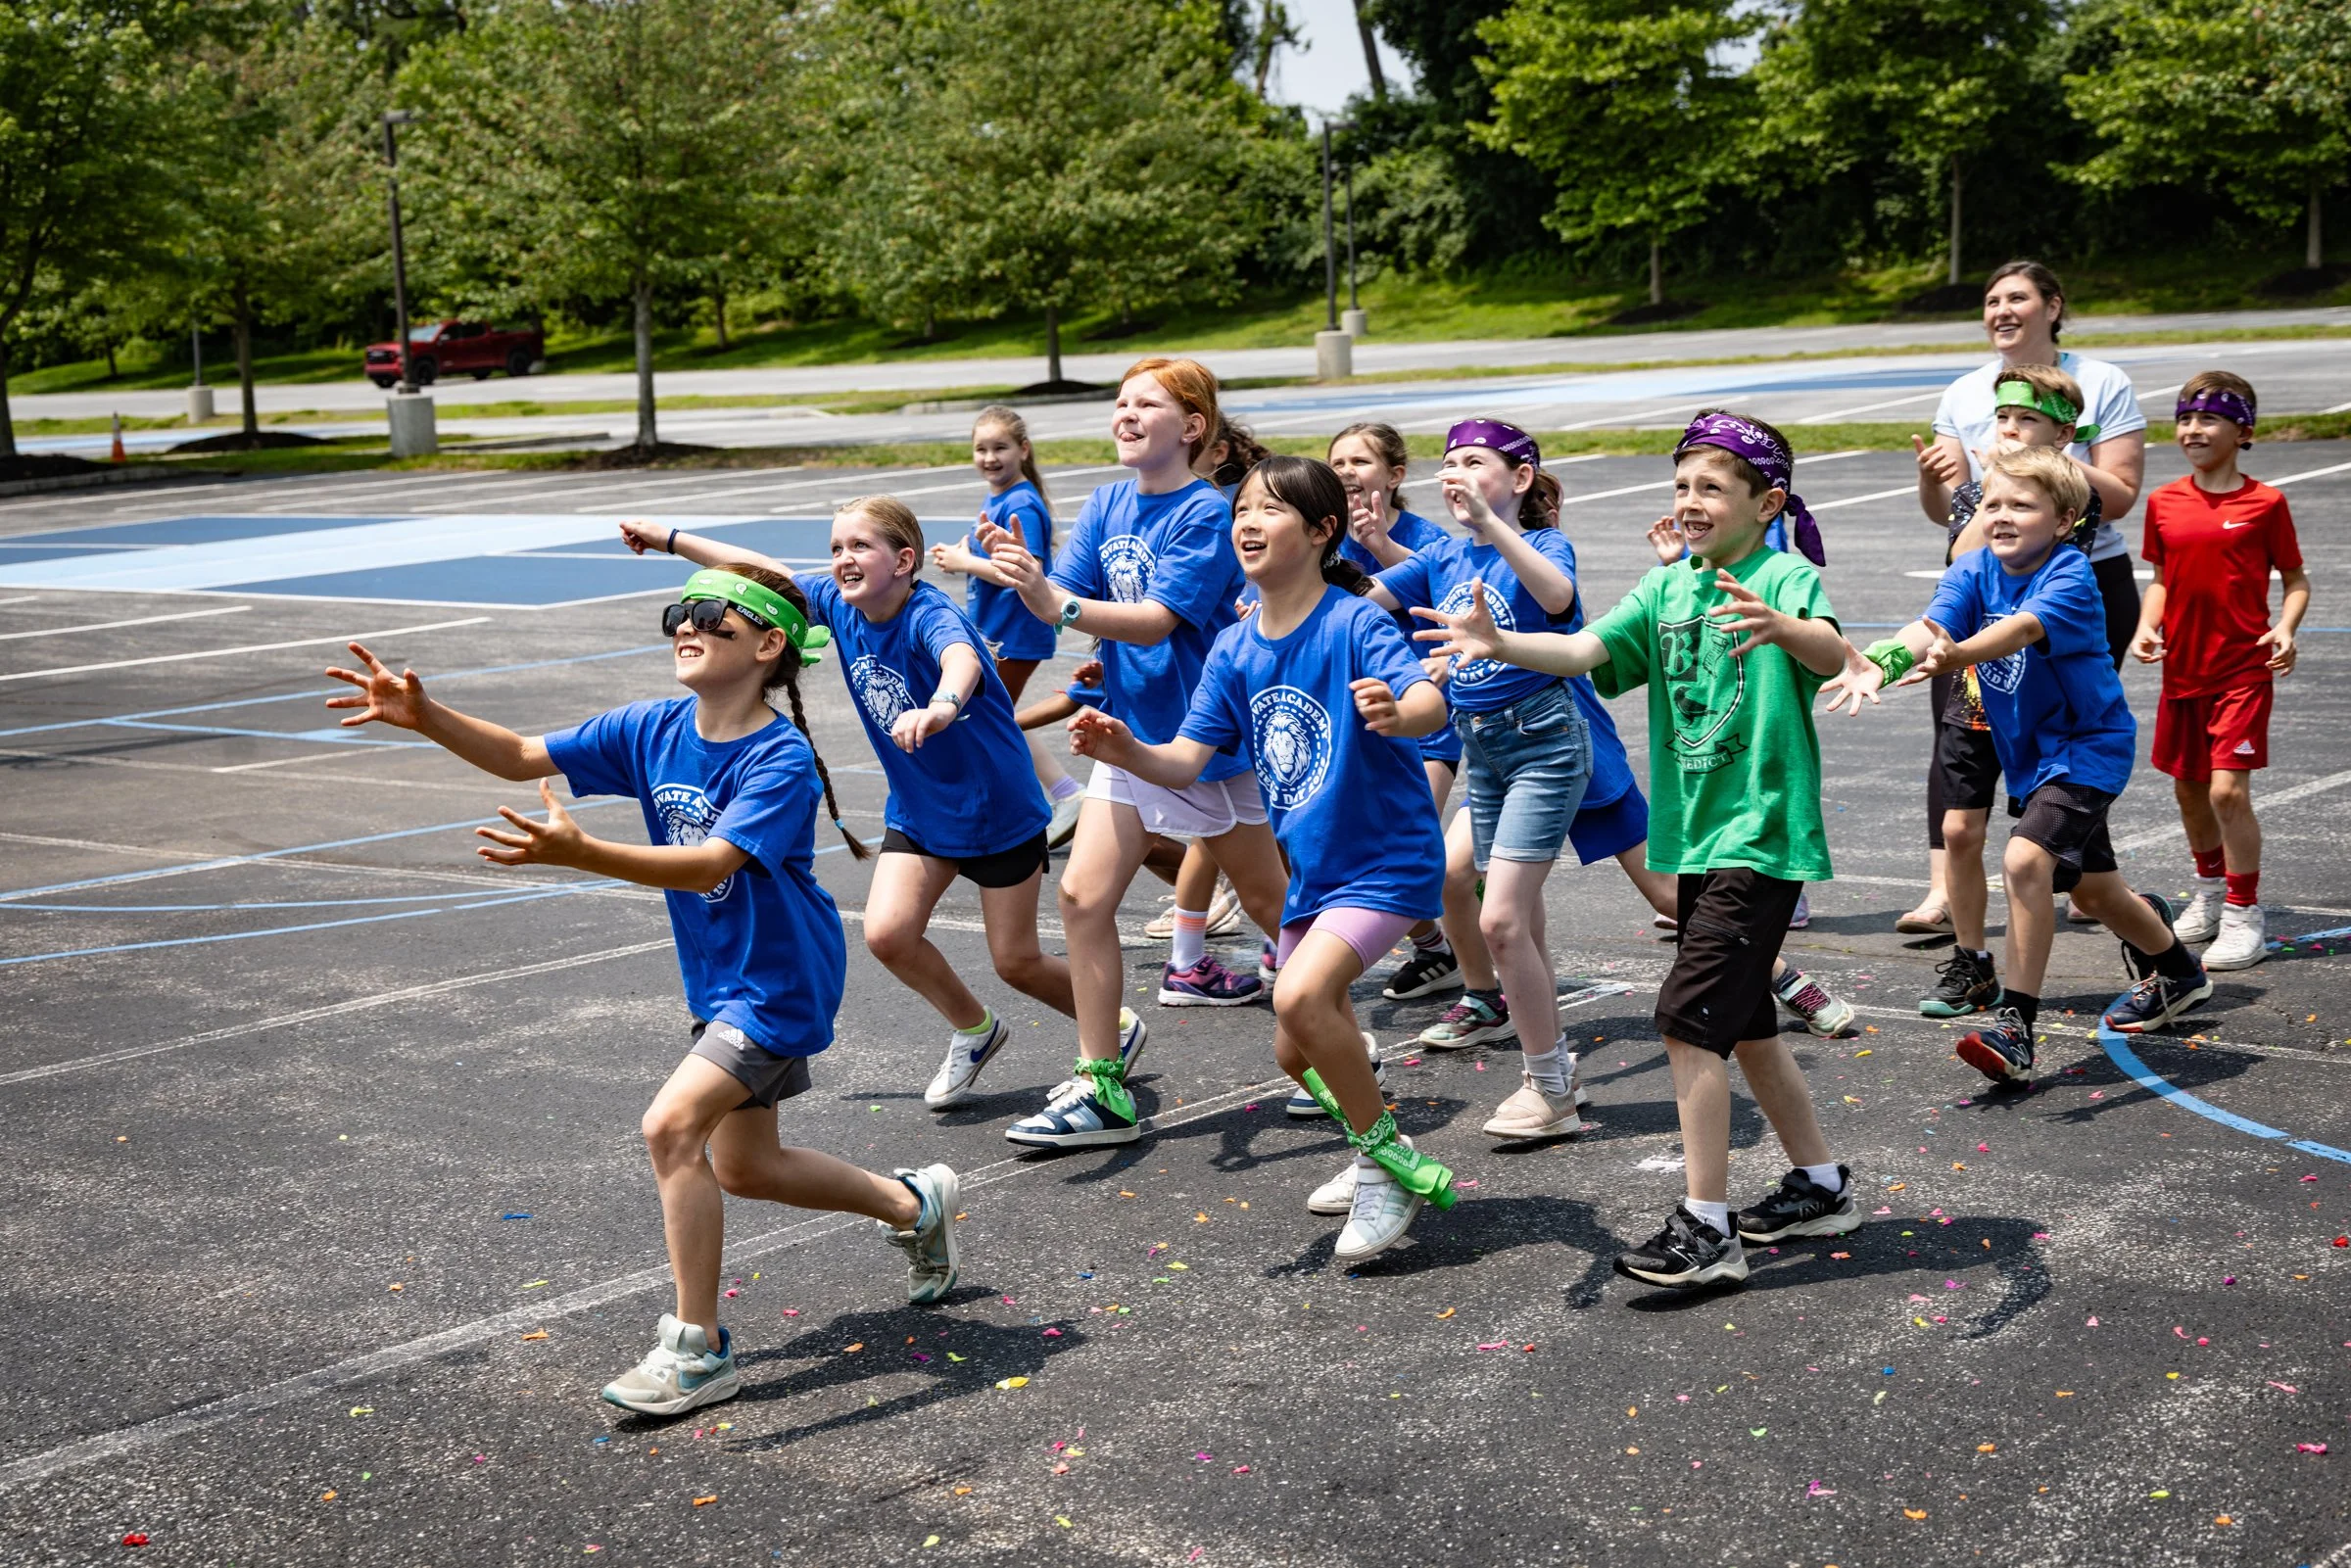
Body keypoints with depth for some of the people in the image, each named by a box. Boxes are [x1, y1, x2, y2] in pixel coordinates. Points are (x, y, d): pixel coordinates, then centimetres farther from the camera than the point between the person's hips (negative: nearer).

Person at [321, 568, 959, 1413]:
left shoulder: (783, 759, -24)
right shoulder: (652, 731, -3)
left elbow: (710, 864, -37)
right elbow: (523, 757, -1)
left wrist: (580, 853, -50)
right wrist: (422, 715, -16)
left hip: (779, 983, -9)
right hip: (720, 983, 9)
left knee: (672, 1125, -23)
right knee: (742, 1166, 20)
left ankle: (697, 1349, -11)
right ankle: (913, 1202, 44)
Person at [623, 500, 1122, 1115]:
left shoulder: (931, 616, -28)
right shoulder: (840, 607, -7)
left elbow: (962, 659, -52)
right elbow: (766, 571, 8)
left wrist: (942, 706, -76)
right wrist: (670, 539, 17)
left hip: (999, 810, -6)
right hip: (917, 811, 6)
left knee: (1016, 962, 1)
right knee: (888, 933, -11)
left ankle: (1116, 1027, 30)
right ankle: (974, 1031, 17)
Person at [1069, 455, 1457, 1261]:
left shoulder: (1356, 623, -19)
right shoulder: (1234, 649, 1)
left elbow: (1429, 699, -35)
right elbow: (1186, 762, -2)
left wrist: (1397, 712, -59)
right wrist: (1125, 751, -22)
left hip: (1386, 860, -8)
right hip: (1311, 869, 8)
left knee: (1301, 997, -28)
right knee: (1297, 1054, 13)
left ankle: (1389, 1163, -8)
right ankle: (1379, 1156, 41)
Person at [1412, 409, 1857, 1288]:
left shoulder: (1787, 579, -10)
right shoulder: (1666, 588, 9)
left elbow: (1832, 653, -30)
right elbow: (1588, 649, -4)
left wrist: (1779, 626, -52)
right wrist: (1500, 644, -22)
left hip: (1763, 834, -8)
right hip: (1695, 834, 8)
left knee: (1690, 1019, -13)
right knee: (1744, 1022, 17)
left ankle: (1706, 1229, -7)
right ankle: (1820, 1188, 33)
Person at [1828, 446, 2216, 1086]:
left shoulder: (2070, 576, -23)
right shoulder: (1974, 570, -6)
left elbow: (2025, 628, -43)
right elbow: (1933, 623, -25)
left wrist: (1956, 655, -63)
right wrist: (1882, 662, -47)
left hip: (2085, 745, -7)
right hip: (2029, 752, 7)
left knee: (2024, 861, -26)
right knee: (2091, 888, 21)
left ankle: (2014, 1029, -19)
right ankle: (2176, 970, 51)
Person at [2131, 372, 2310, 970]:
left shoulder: (2264, 503, -6)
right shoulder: (2164, 503, 4)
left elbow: (2295, 578, 1)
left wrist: (2285, 629, -15)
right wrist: (2147, 628, -2)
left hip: (2243, 671, -5)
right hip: (2182, 671, 5)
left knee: (2228, 791, -12)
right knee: (2188, 789, 15)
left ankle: (2244, 914, 1)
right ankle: (2210, 890, 38)